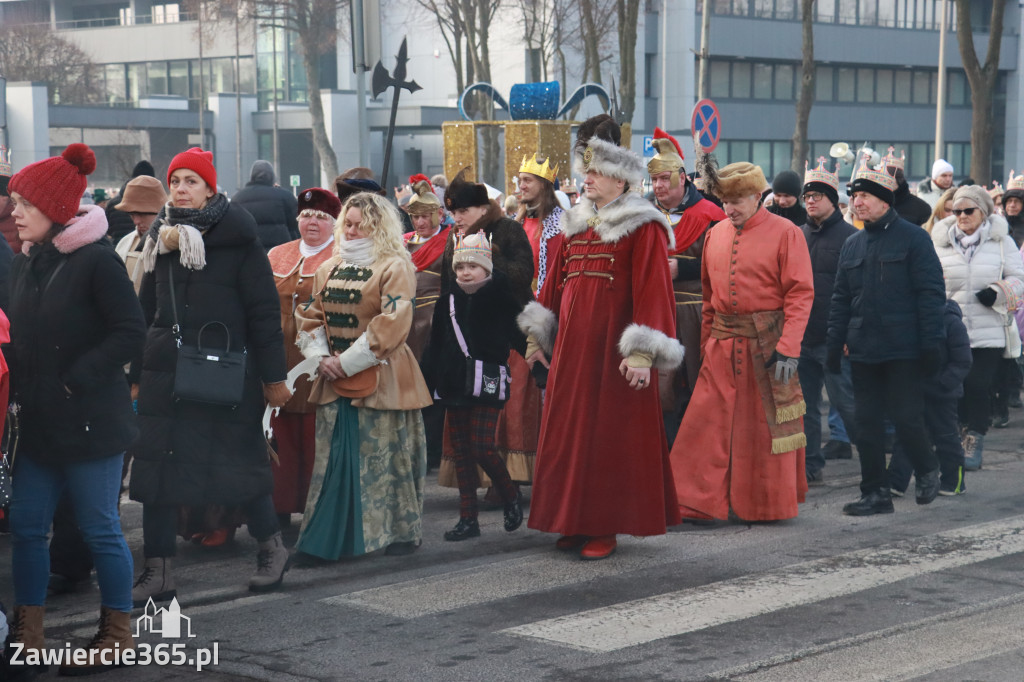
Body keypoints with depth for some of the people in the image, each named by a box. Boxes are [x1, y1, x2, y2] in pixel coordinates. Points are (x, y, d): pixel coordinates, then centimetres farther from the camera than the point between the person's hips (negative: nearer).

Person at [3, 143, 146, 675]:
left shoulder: (97, 261, -13)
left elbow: (130, 332, -16)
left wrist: (76, 380, -18)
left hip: (90, 421, -7)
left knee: (100, 528, 3)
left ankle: (118, 632, 18)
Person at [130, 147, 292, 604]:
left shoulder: (239, 242, -5)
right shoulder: (161, 241, 11)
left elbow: (264, 313, -6)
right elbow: (146, 312, 16)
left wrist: (272, 377, -8)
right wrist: (136, 375, 13)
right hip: (164, 374, 5)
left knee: (240, 464, 4)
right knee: (155, 470, 1)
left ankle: (272, 548, 25)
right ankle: (157, 573, 8)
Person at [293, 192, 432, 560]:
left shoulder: (395, 268, -5)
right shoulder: (329, 270, 15)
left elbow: (393, 322, -14)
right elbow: (310, 316, 16)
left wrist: (349, 362, -14)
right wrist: (321, 356, -2)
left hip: (380, 378, -6)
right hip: (334, 378, 6)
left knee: (384, 456, -2)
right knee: (334, 456, 5)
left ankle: (400, 530, 9)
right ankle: (327, 538, 9)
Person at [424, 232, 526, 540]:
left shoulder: (502, 298, -3)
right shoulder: (449, 301, 9)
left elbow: (522, 338, 0)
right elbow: (436, 345, 15)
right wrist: (431, 382, 12)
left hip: (487, 385, -5)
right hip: (455, 385, 5)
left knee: (482, 447, -12)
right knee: (461, 451, 6)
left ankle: (510, 496, 14)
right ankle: (468, 519, 11)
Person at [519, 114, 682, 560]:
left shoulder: (642, 228, -7)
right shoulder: (577, 224, 14)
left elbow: (652, 290, -14)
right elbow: (554, 282, 17)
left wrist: (643, 353, -21)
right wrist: (537, 336, 15)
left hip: (613, 349, -7)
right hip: (571, 347, 7)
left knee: (610, 437, -1)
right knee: (570, 433, 9)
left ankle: (606, 528, 7)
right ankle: (576, 522, 18)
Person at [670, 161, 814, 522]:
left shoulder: (785, 233, -5)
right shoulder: (716, 234, 10)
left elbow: (801, 294, -9)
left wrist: (788, 348, -16)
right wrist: (706, 341, 12)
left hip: (766, 344, -4)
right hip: (723, 344, 4)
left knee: (765, 427, 4)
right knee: (706, 423, -1)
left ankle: (768, 505, 17)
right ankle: (698, 500, 5)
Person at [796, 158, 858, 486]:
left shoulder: (850, 237, -5)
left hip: (833, 339, -6)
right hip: (800, 337, 6)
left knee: (844, 401, -4)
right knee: (804, 405, 8)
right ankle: (810, 466, 15)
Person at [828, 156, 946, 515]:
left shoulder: (913, 238, -4)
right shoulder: (852, 244, 13)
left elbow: (931, 293, -7)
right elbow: (841, 299, 16)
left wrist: (930, 344, -13)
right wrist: (834, 346, 10)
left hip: (903, 349, -5)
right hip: (864, 350, 6)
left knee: (906, 418, -3)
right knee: (866, 421, 5)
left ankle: (928, 472, 23)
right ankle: (875, 493, 13)